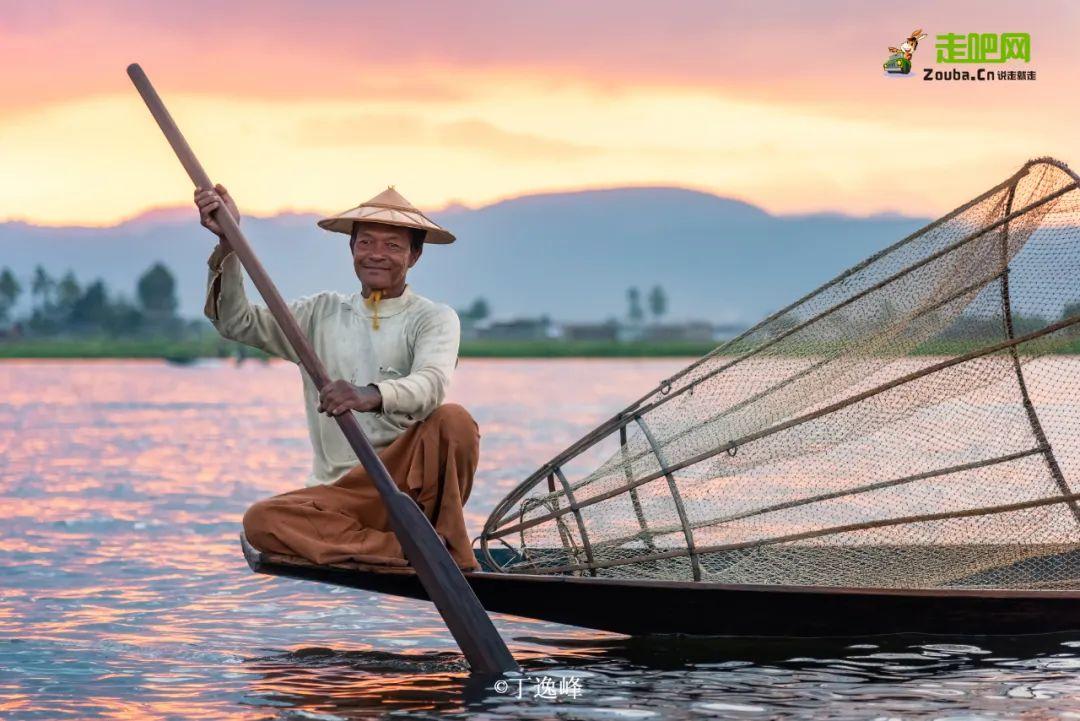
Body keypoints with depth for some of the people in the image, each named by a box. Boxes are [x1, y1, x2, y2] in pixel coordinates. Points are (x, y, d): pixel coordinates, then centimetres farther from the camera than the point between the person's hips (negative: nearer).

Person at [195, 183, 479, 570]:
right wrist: (228, 242, -9)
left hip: (410, 480, -3)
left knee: (454, 420, -32)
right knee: (261, 522, -28)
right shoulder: (322, 314, 17)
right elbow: (236, 322, 5)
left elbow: (430, 383, -18)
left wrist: (372, 396, -41)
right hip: (338, 491, 3)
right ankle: (416, 551, -32)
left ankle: (446, 545, -22)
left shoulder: (434, 318, 4)